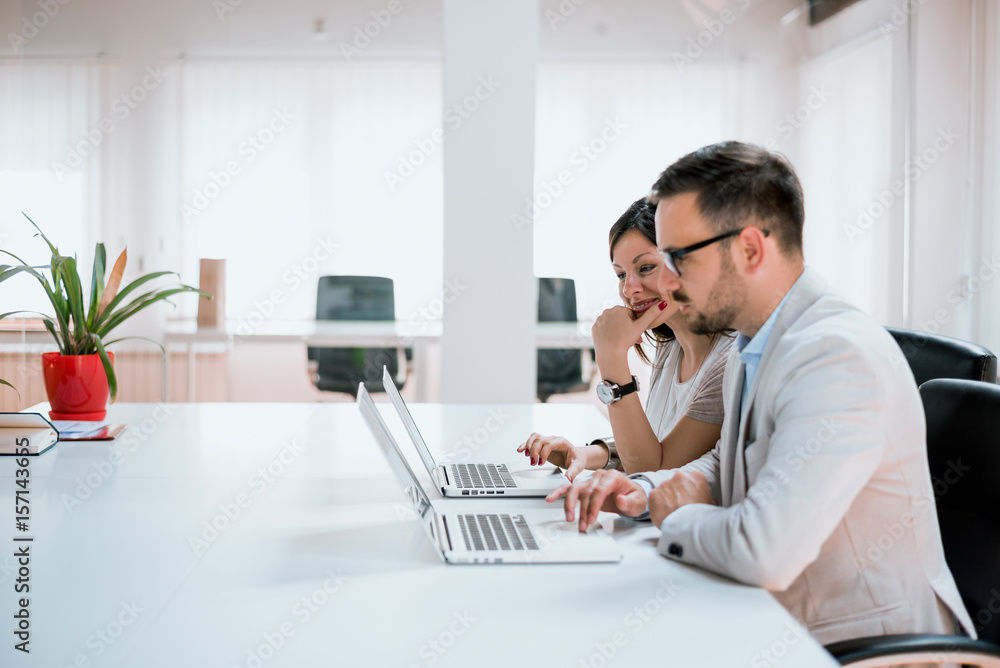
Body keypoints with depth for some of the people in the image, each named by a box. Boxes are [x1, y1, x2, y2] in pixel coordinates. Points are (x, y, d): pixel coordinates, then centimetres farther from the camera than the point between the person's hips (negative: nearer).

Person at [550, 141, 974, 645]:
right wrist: (644, 492, 2)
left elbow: (764, 552, -32)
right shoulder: (751, 348, 6)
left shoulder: (839, 356, -25)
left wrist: (676, 518, -12)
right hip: (773, 626, 8)